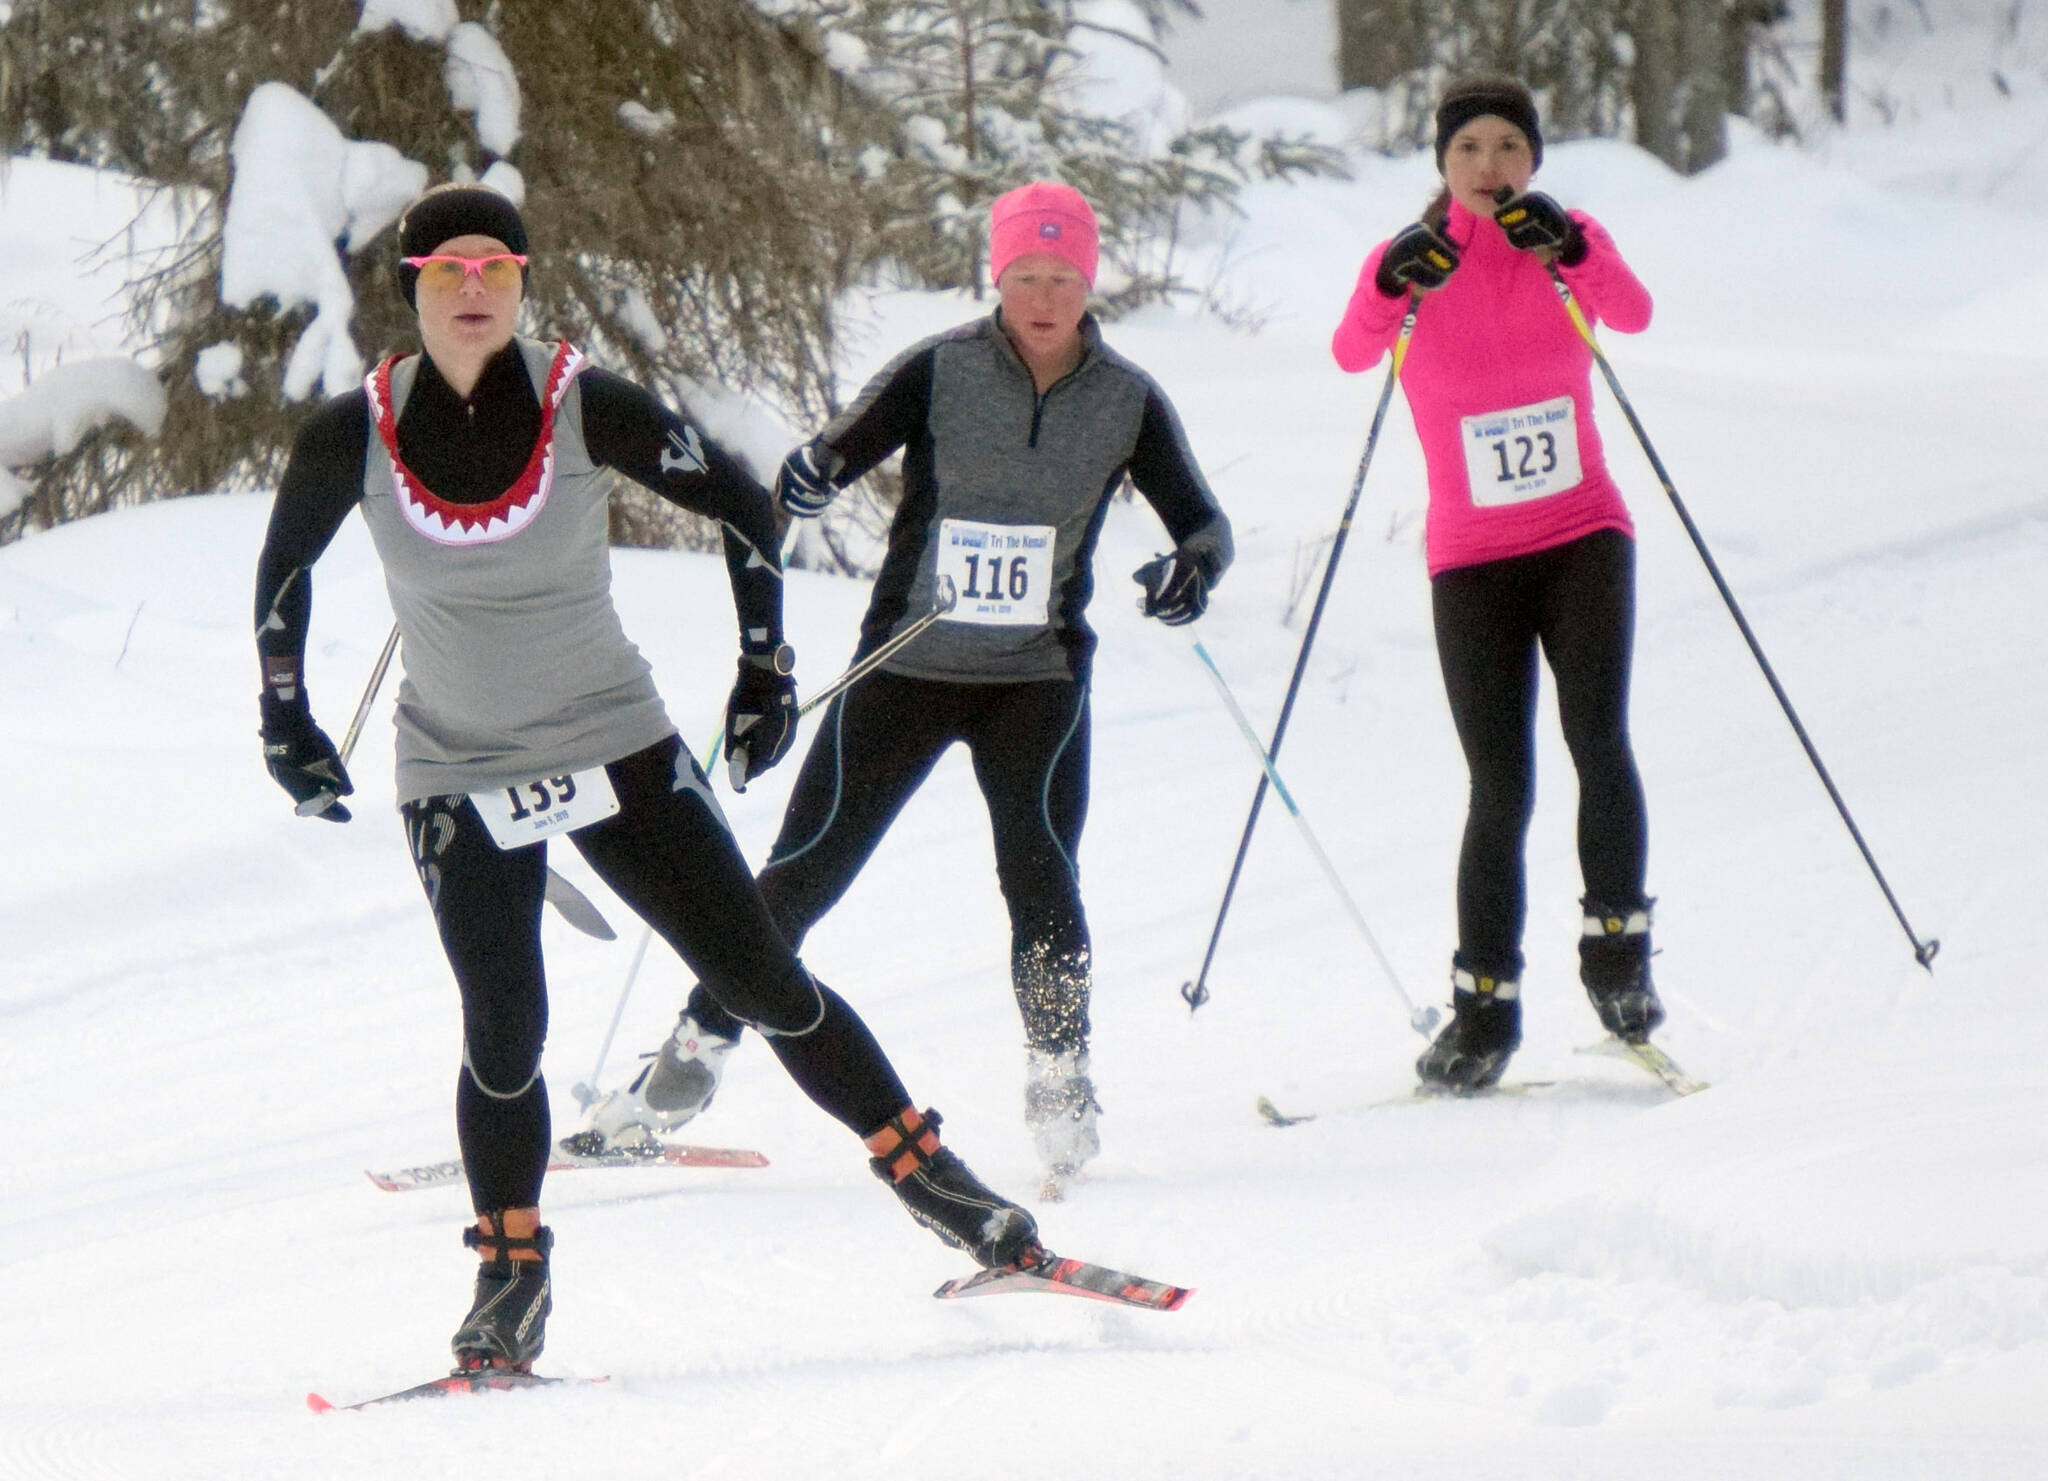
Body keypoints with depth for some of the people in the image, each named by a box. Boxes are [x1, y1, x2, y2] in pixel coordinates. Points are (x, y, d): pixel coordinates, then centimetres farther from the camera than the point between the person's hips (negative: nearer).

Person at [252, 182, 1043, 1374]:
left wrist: (766, 665, 1)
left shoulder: (586, 407, -14)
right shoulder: (356, 435, -11)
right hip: (461, 775, 0)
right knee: (504, 1038, -10)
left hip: (619, 749, 0)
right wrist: (285, 715, 12)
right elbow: (285, 566, 9)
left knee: (763, 981, -2)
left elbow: (745, 508, -1)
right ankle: (510, 1281, 8)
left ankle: (927, 1174, 12)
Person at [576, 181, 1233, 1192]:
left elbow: (1202, 521, 2)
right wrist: (806, 476, -35)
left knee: (1038, 866, -19)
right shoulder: (940, 372, -7)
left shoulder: (1127, 402, -2)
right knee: (807, 869, -2)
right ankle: (693, 1056, 11)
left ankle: (1060, 1090, -6)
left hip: (1036, 679, 0)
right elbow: (835, 456, -10)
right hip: (907, 662, 0)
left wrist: (1191, 568, -21)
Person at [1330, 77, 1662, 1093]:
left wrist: (1570, 251, -38)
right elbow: (1351, 352, -20)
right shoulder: (1412, 261, 0)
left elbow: (1632, 313, -19)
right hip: (1471, 560, 0)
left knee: (1597, 739, -20)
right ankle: (1483, 1010, 6)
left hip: (1584, 536, 0)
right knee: (1500, 789, -3)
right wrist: (1393, 292, -41)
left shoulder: (1569, 244, 2)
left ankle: (1616, 953, -6)